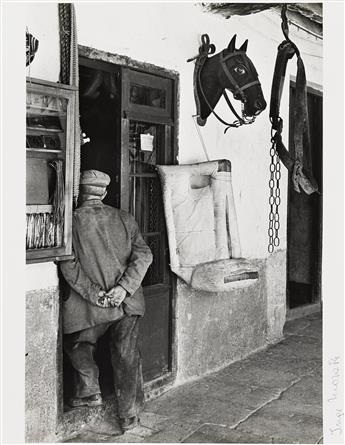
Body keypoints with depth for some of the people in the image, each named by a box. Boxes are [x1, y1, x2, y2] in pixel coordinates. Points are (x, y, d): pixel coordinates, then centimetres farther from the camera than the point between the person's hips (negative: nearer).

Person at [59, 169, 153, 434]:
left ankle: (89, 392, 18)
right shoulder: (124, 218, 4)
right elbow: (143, 254, -5)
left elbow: (68, 264, -13)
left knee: (77, 345, 24)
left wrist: (93, 293, -13)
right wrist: (124, 287, -12)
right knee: (127, 355, 10)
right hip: (127, 302, 3)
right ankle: (130, 414, 15)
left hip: (90, 305, -2)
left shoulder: (72, 221, -4)